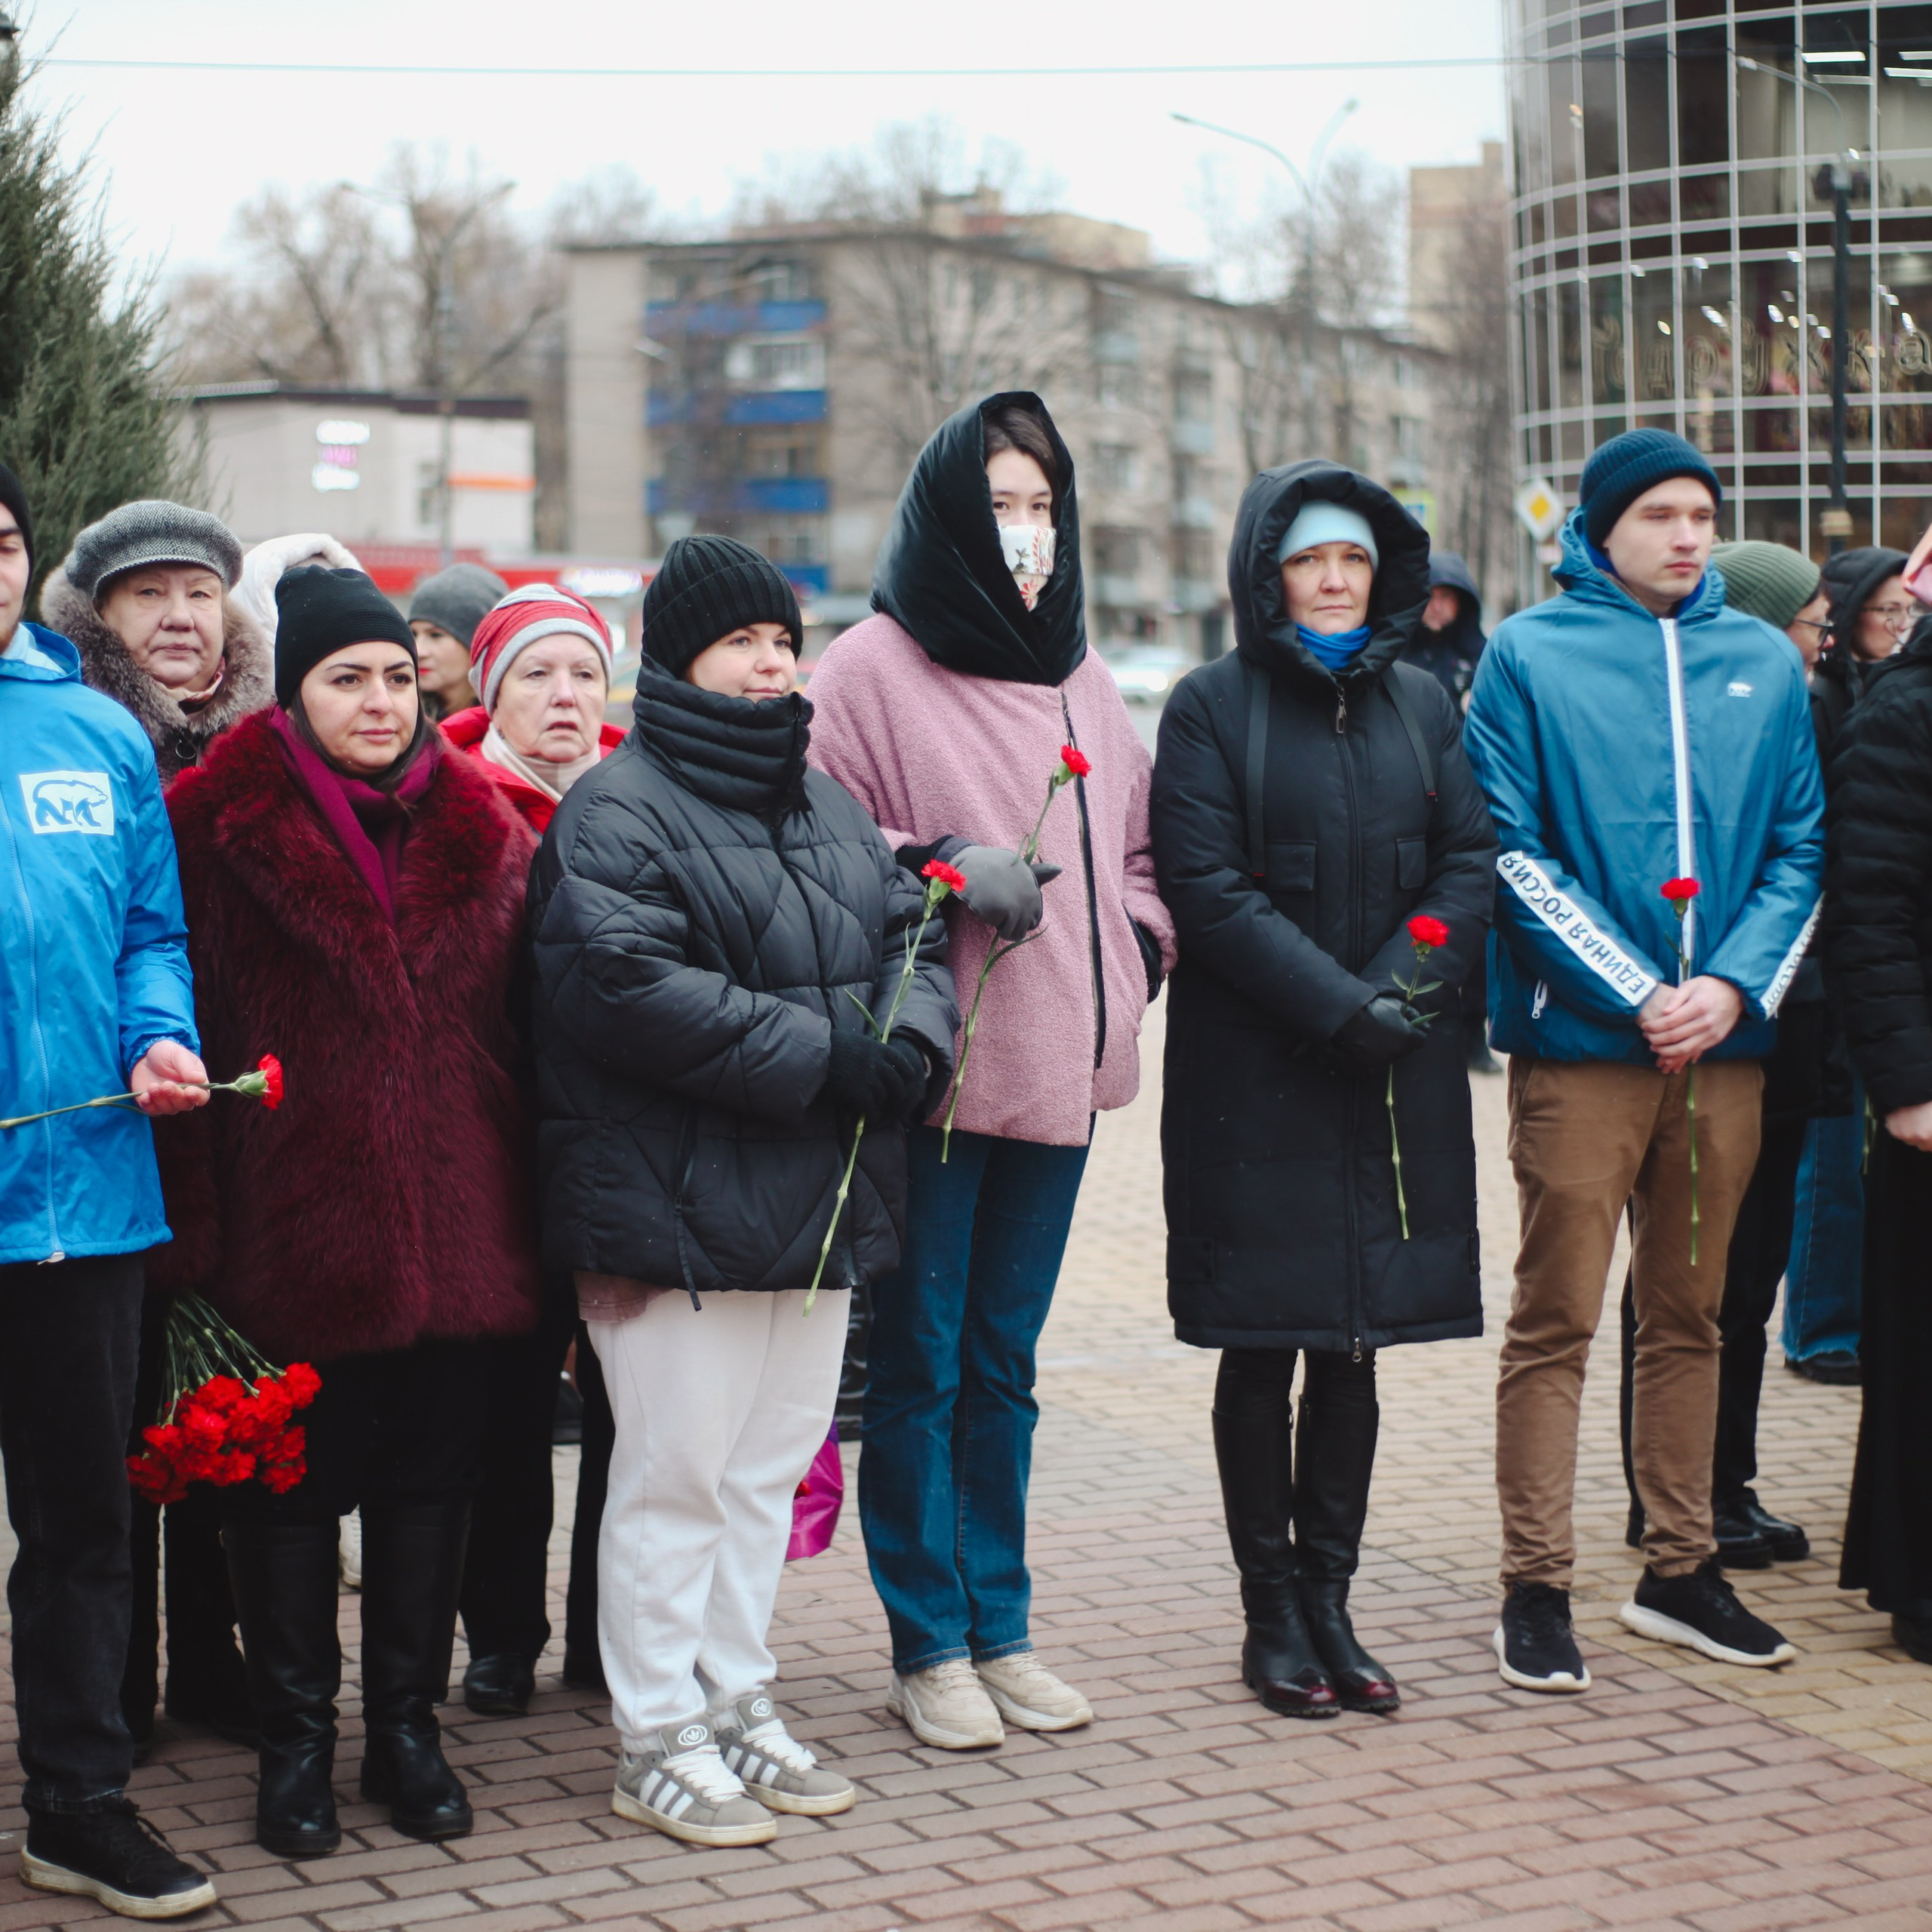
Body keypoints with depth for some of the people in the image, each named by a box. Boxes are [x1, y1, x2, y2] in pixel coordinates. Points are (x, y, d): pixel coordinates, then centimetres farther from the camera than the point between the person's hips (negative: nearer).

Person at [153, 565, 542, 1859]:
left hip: (453, 1222, 3)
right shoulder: (223, 827, -4)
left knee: (431, 1480, 11)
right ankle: (296, 1742, 19)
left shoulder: (485, 832, 9)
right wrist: (196, 1221, -11)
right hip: (294, 1221, -3)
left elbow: (521, 1025, 12)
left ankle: (407, 1727, 25)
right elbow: (184, 1021, -6)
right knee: (291, 1485, 6)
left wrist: (531, 1210, 6)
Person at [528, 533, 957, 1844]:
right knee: (677, 1473, -2)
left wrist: (913, 1041, -8)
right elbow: (629, 986, -22)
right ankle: (659, 1741, 9)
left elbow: (915, 934, 16)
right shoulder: (617, 813, -10)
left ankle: (739, 1705, 27)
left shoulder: (830, 806, 18)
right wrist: (824, 1058, -22)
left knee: (772, 1465, 15)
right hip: (677, 1206, -8)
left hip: (821, 1201, 8)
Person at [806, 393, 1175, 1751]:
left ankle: (1000, 1628, 22)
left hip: (1059, 1070, 6)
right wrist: (942, 868, -19)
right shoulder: (870, 670, -4)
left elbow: (1136, 836, 24)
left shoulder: (1082, 677, 15)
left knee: (1004, 1362, 13)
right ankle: (929, 1649, 11)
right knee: (920, 1365, 1)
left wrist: (1135, 946, 9)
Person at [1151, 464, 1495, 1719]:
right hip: (1255, 1084, -4)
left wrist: (1407, 986, -10)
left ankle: (1329, 1603, 17)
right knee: (1263, 1356, 2)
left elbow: (1471, 863, 6)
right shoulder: (1213, 709, -2)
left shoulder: (1422, 705, 11)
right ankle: (1273, 1618, 11)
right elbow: (1208, 889, -10)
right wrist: (1339, 1004, -17)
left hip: (1397, 1085, 4)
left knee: (1354, 1352, 8)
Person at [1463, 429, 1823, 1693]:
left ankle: (1682, 1569, 22)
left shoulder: (1765, 663, 11)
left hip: (1725, 1036, 4)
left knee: (1689, 1314, 12)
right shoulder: (1531, 654, 0)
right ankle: (1538, 1588, 5)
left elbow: (1801, 848, 10)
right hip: (1582, 1036, -4)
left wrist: (1736, 984, -6)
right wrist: (1637, 995, -12)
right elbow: (1510, 851, -6)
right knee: (1557, 1319, -2)